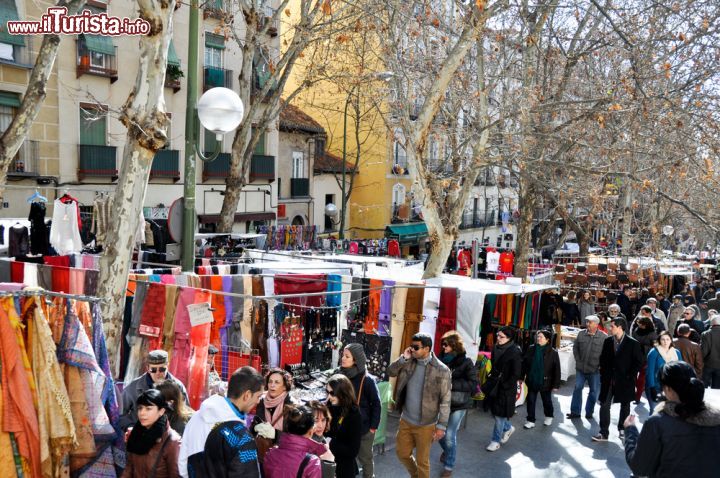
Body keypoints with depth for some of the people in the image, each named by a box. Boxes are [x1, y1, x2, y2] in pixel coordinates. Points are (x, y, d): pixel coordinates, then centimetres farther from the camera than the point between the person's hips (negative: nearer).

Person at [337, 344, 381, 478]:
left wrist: (373, 427, -10)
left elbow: (376, 404, -11)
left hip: (363, 427, -4)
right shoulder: (339, 374, -5)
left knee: (365, 458, 14)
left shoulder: (367, 380, -18)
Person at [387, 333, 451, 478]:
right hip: (405, 420, 6)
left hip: (425, 424, -6)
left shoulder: (441, 370, -18)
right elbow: (390, 372, 0)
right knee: (402, 453, 21)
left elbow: (445, 400, -15)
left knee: (422, 460, 10)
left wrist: (441, 426, -16)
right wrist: (403, 358, -14)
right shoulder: (409, 362, -2)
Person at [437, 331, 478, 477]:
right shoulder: (441, 359, -4)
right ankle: (447, 451, 47)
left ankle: (449, 466, 23)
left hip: (458, 404, -4)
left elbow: (473, 384, -17)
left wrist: (452, 384, -24)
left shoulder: (466, 362, -12)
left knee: (449, 435, 0)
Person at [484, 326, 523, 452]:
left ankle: (496, 440, 17)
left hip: (506, 388, -7)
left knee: (500, 414, 2)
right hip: (494, 385, 7)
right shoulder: (496, 348, 3)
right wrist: (490, 378, 8)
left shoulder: (515, 352, -17)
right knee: (494, 411, 15)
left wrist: (505, 385, -16)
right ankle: (508, 428, 41)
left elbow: (516, 374, -17)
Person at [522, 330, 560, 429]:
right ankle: (531, 421, 17)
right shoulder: (531, 349, -3)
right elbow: (524, 364, 5)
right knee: (530, 401, 6)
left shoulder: (553, 353, -13)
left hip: (545, 382, -2)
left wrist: (556, 384, -11)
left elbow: (557, 369, -10)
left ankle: (549, 416, 41)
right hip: (532, 381, 3)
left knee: (547, 401, 17)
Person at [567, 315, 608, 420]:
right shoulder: (581, 334, 1)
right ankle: (575, 412, 13)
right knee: (577, 388, 4)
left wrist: (601, 365, -9)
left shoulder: (604, 337, -9)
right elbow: (575, 348, 11)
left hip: (595, 370, -2)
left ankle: (589, 412, 23)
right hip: (581, 368, 2)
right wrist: (578, 360, 4)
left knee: (594, 391, 8)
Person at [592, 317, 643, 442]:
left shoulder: (633, 343, -9)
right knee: (604, 405, -2)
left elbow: (638, 362, -6)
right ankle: (603, 433, 4)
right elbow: (603, 359, 10)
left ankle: (622, 429, 30)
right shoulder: (608, 341, 3)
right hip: (609, 379, 3)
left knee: (625, 405, 13)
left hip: (625, 380, -3)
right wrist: (603, 375, 2)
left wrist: (630, 377, -11)